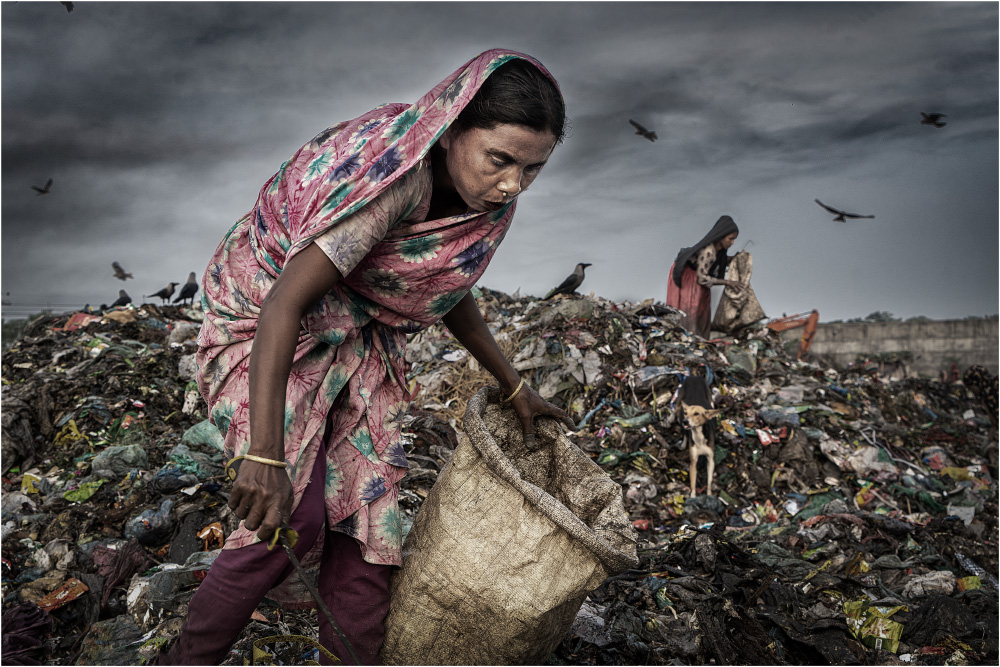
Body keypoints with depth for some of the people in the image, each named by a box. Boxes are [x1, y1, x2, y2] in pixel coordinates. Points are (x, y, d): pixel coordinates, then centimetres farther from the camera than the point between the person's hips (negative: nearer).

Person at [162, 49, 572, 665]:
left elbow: (449, 292, 9)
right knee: (293, 517, -14)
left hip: (357, 337, 7)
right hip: (264, 320, -7)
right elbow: (284, 303, -36)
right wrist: (264, 455, -40)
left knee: (363, 507, 4)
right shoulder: (396, 173, -34)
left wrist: (515, 388, 12)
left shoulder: (488, 195, -9)